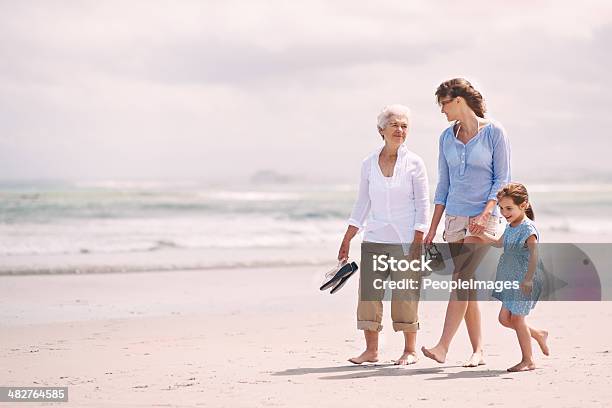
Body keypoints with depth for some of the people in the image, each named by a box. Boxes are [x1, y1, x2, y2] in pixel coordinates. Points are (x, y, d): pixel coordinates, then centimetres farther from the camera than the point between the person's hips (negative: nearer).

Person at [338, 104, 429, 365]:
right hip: (375, 238, 3)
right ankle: (371, 349, 6)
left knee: (406, 295, -1)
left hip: (405, 240, -3)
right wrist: (346, 241, 12)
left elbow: (422, 205, -2)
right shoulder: (369, 163, 7)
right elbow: (362, 204, 14)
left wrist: (418, 242, -11)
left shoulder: (414, 163, 0)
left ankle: (410, 350, 8)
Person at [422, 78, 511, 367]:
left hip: (485, 216, -6)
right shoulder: (447, 138, 11)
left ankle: (442, 347, -23)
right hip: (454, 218, 6)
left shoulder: (493, 132, -5)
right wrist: (432, 229, 12)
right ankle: (478, 351, 10)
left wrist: (484, 214, -19)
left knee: (462, 278, -17)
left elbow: (502, 179, -6)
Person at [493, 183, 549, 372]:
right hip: (511, 280, 9)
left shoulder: (528, 228, -16)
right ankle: (538, 335, 29)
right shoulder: (510, 228, 10)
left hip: (524, 281, -9)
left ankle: (528, 360, 7)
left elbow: (534, 255, -26)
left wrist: (528, 279, -35)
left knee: (517, 318, -5)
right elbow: (499, 243, 31)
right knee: (505, 318, 9)